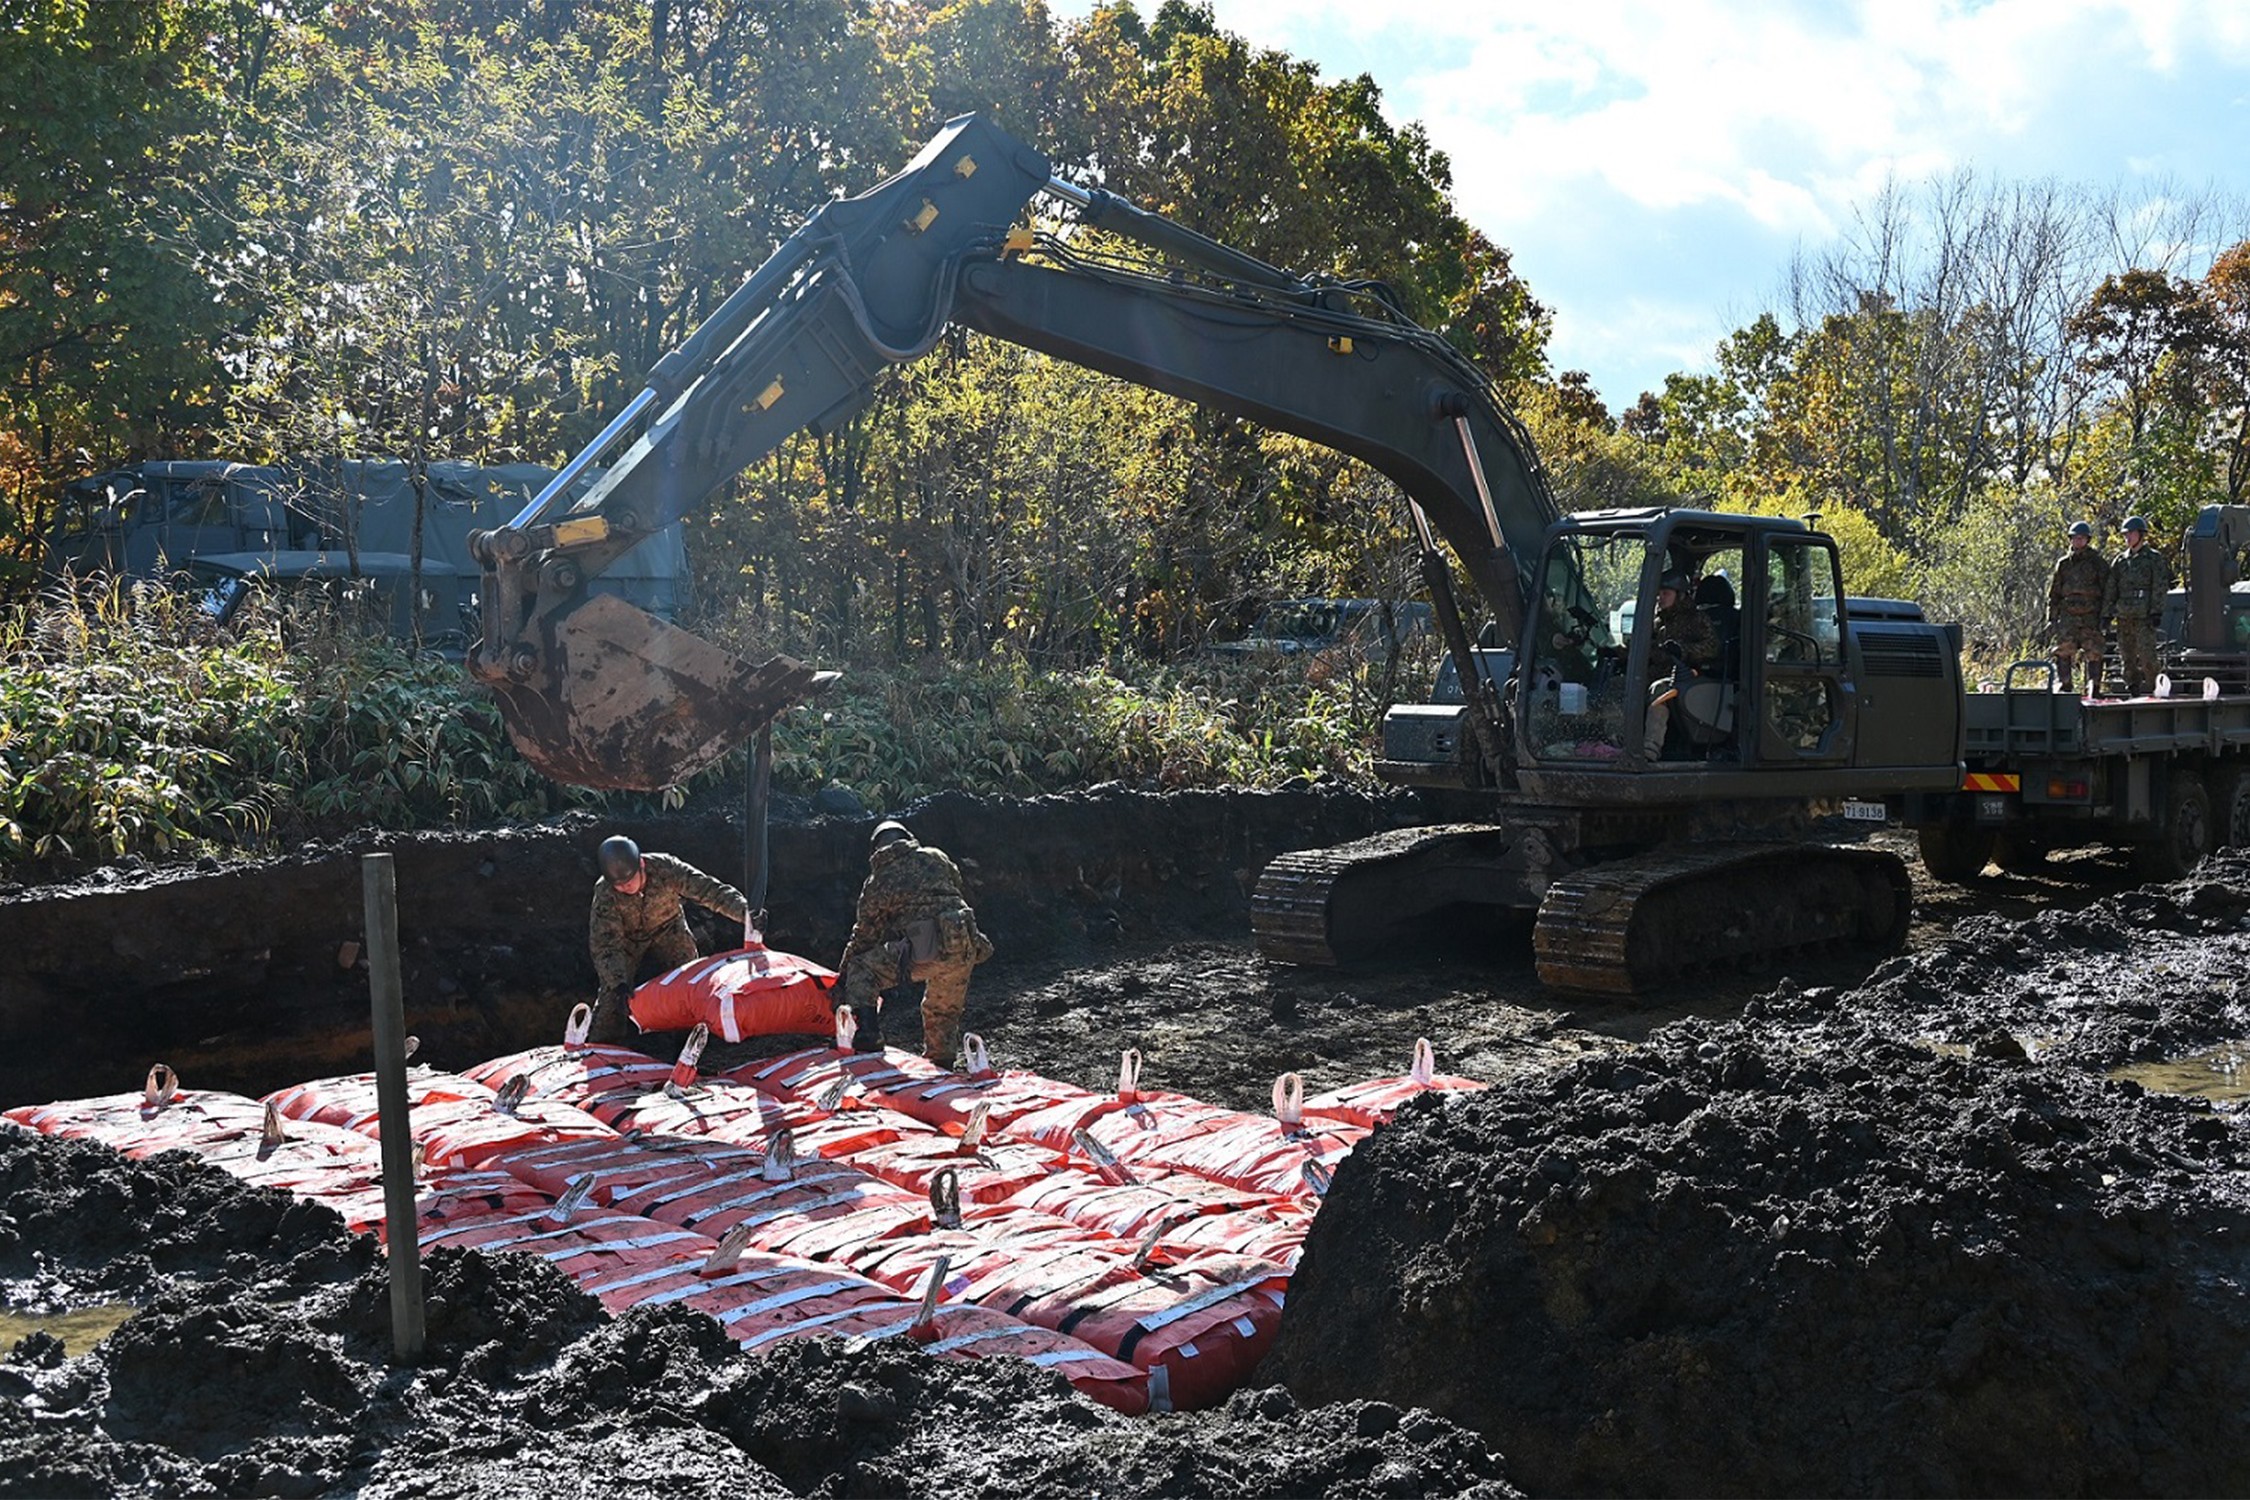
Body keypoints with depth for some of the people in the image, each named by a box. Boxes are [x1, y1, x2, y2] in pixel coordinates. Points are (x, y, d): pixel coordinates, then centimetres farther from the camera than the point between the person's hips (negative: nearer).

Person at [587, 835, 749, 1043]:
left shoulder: (665, 869, -35)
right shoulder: (605, 894, -34)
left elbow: (710, 890, -35)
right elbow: (605, 946, -30)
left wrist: (745, 911, -50)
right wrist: (618, 981, -44)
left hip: (667, 927, 1)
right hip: (626, 938, -1)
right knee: (613, 991, -12)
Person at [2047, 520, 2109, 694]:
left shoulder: (2098, 563, 5)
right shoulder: (2063, 563, 13)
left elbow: (2107, 591, 5)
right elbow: (2054, 593, 15)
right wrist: (2051, 618, 9)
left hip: (2091, 617, -2)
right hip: (2068, 616, 2)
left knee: (2093, 655, -4)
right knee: (2063, 653, -5)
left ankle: (2093, 689, 1)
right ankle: (2063, 686, 1)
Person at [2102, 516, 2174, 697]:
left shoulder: (2154, 558, 3)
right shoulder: (2120, 562, 17)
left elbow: (2159, 587, -4)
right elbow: (2110, 589, 16)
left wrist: (2156, 612, -12)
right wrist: (2106, 614, 8)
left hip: (2144, 616, -5)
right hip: (2124, 617, 5)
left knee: (2147, 655, -10)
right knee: (2128, 655, 7)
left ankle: (2149, 688, -7)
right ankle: (2132, 687, 14)